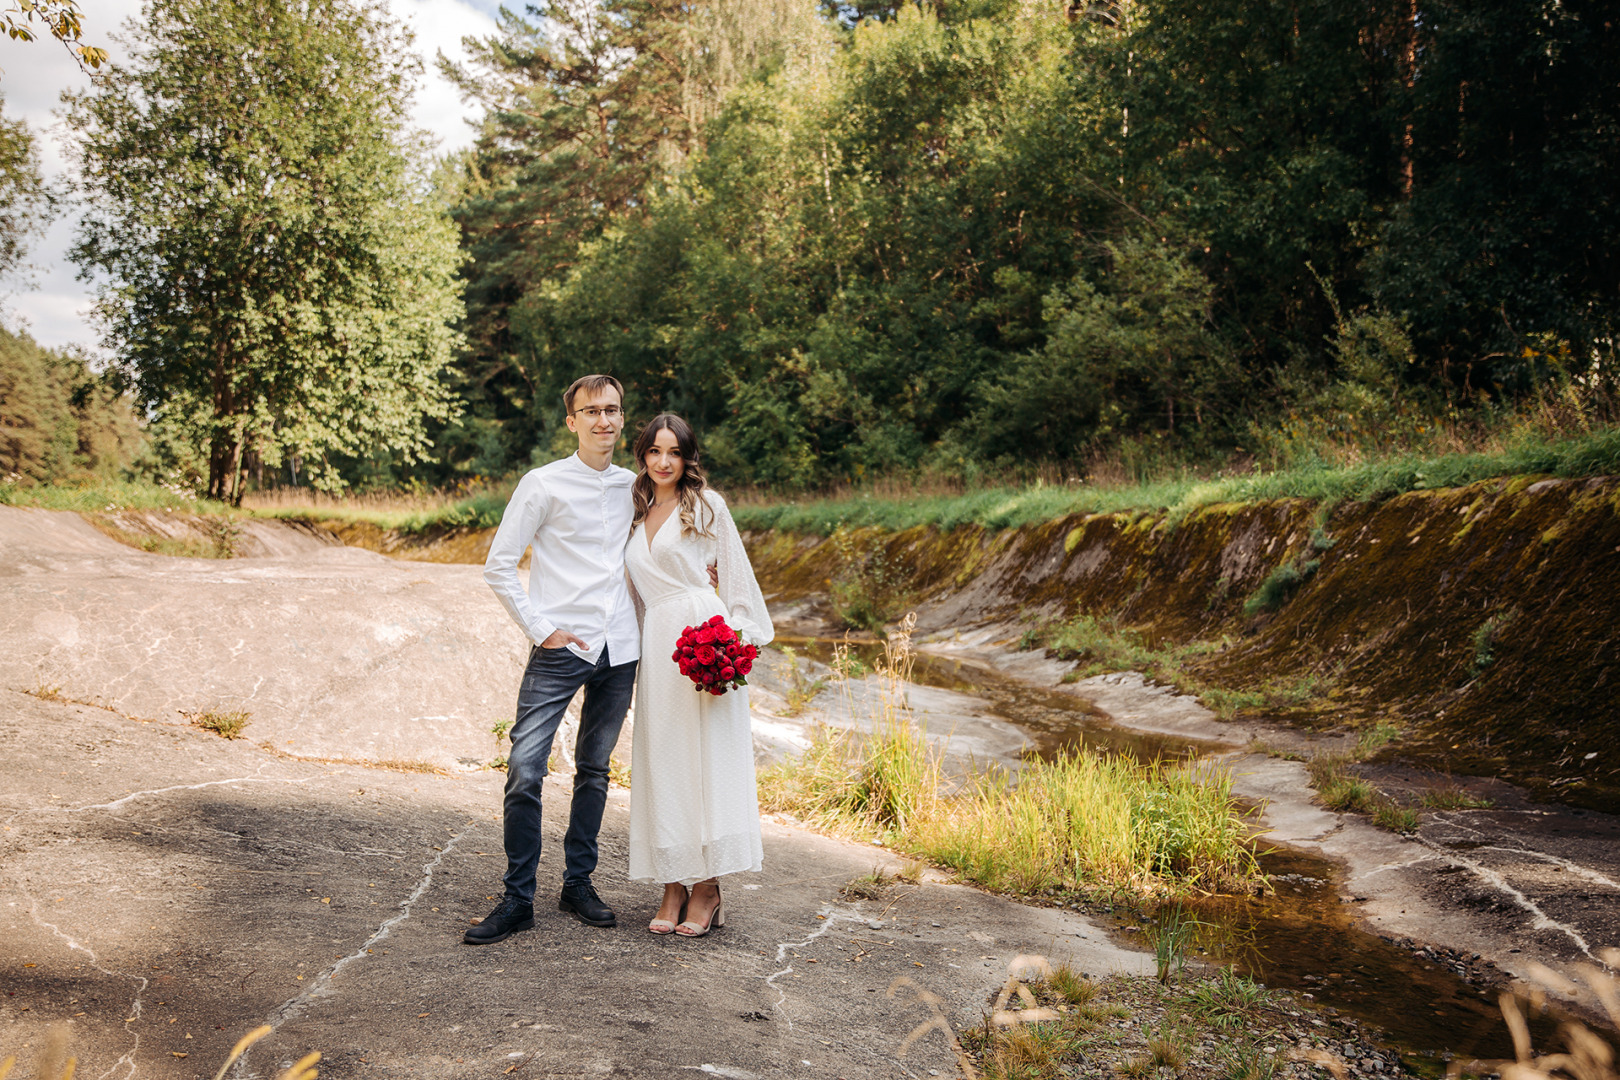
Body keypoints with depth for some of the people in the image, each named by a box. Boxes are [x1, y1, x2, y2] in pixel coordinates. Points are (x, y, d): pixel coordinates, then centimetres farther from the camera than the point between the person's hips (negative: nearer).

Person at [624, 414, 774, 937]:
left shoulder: (706, 503, 3)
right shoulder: (637, 514, 18)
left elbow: (736, 574, 2)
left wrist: (739, 638, -7)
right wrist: (633, 655, 18)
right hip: (655, 644, 5)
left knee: (707, 755, -4)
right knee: (661, 761, 4)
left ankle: (707, 887, 1)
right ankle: (673, 886, 10)